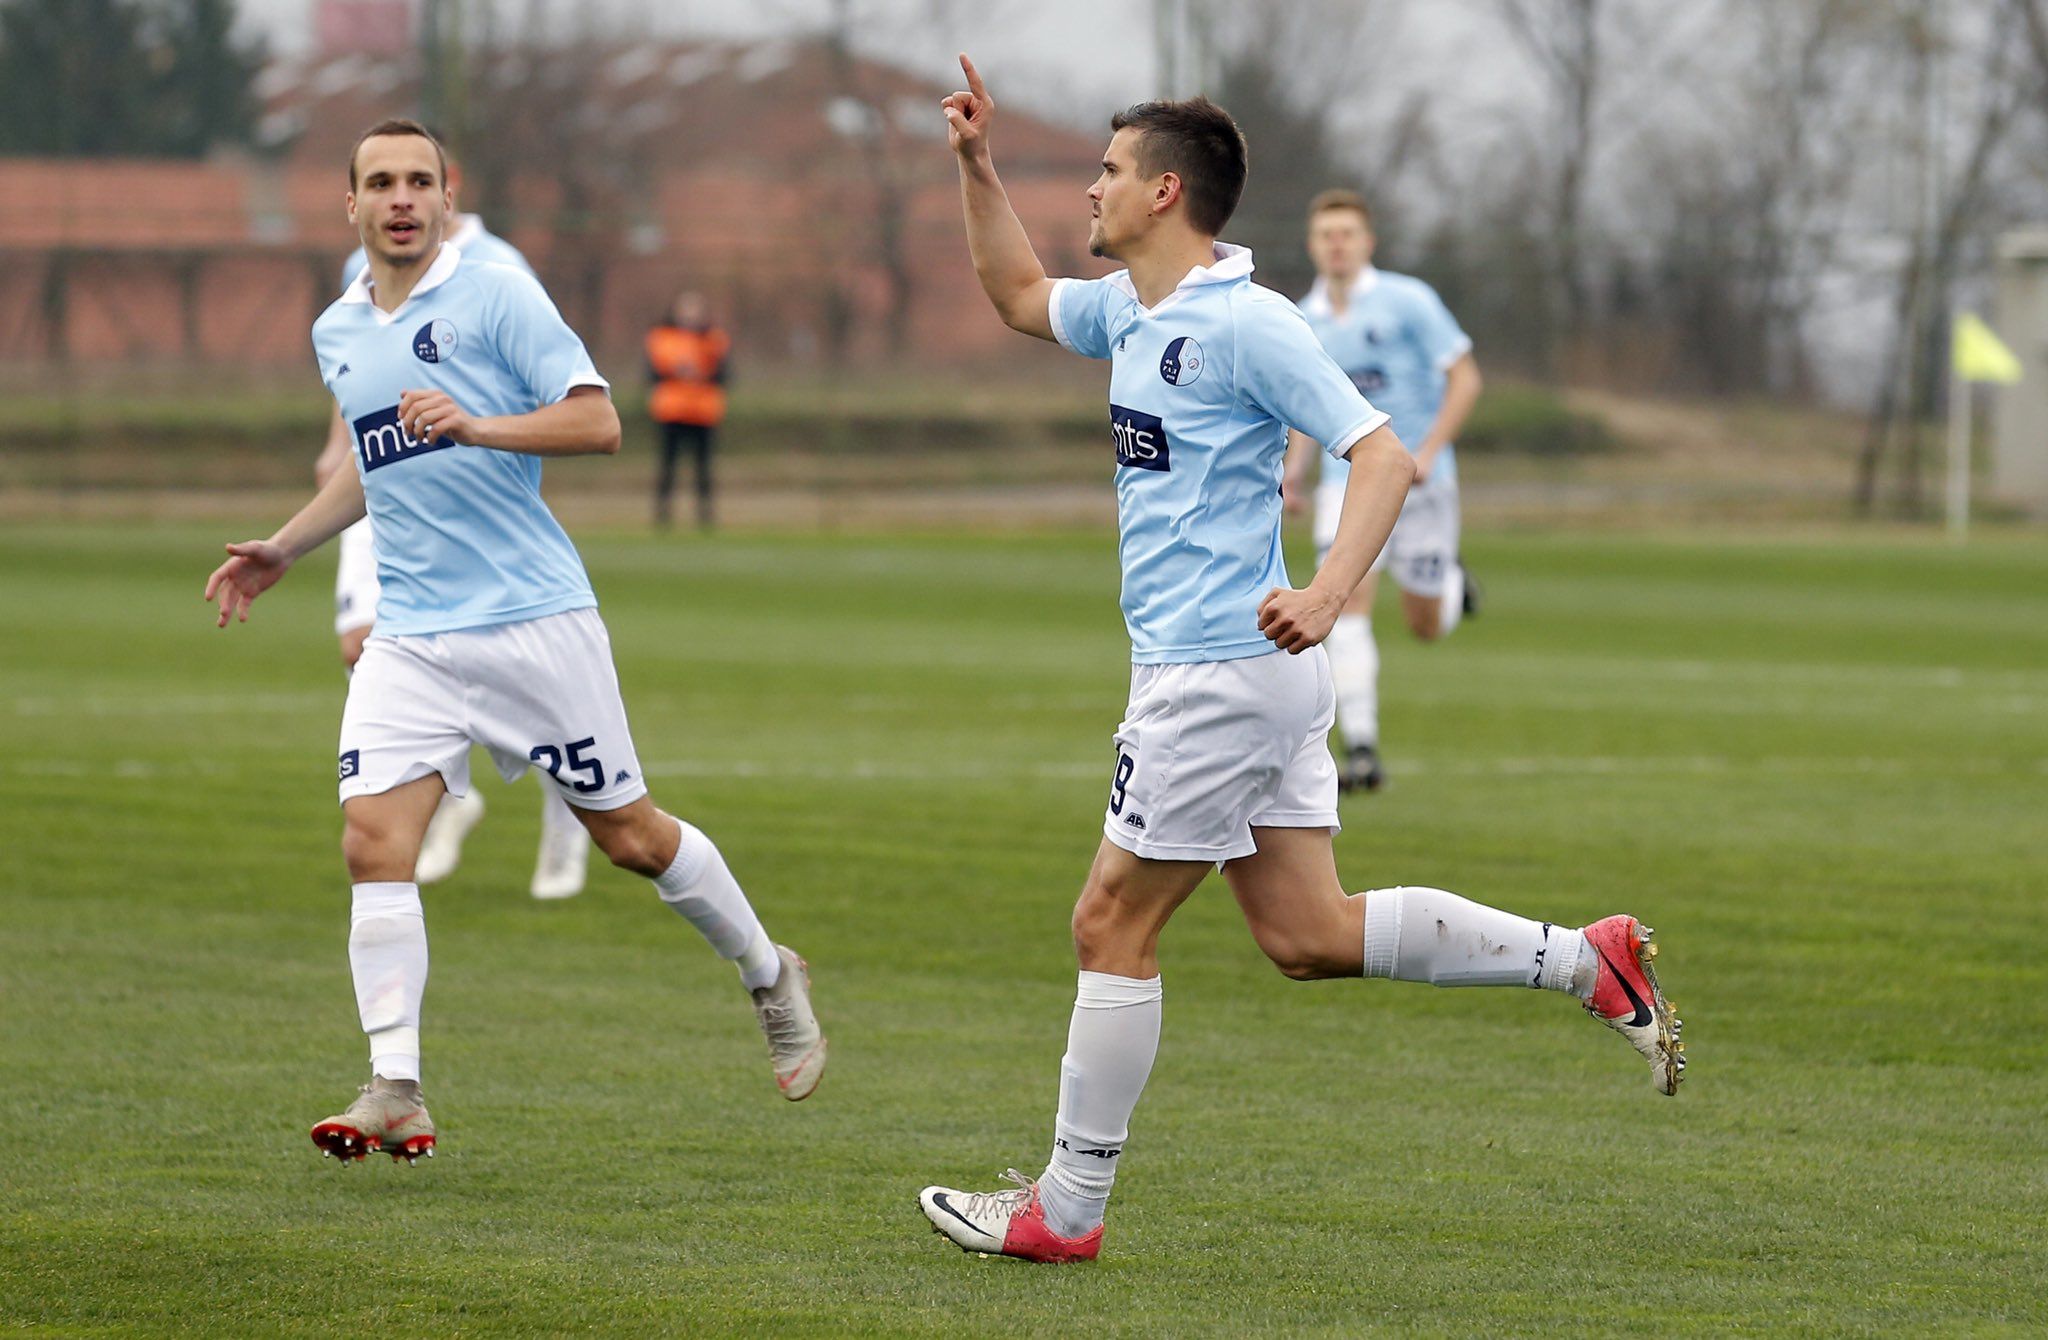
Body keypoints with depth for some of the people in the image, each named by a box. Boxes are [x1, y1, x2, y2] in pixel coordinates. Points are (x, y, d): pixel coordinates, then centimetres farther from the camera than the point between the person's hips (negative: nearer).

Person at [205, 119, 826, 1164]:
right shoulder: (337, 334, 14)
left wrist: (473, 424, -24)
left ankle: (769, 975, 28)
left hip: (534, 617, -5)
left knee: (626, 832, 4)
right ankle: (395, 1092, -12)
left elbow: (596, 421, -13)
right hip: (412, 636, 5)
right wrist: (282, 550, 24)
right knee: (373, 837, -13)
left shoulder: (498, 299, -5)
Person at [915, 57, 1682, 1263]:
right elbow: (1020, 294, 33)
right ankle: (1586, 961, 10)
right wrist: (977, 165, 19)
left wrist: (1327, 595, -34)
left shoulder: (1248, 324, -15)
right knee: (1307, 935, 8)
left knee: (1113, 927, -2)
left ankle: (1068, 1209, 6)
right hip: (1229, 676, 9)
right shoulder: (1130, 311, 12)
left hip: (1224, 668, -9)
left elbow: (1385, 459, -20)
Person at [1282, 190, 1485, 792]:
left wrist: (1427, 452, -19)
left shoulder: (1407, 301, -9)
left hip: (1419, 483, -2)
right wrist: (1295, 470, 2)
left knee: (1426, 626, 6)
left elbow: (1465, 378, -8)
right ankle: (1361, 751, -19)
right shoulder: (1303, 323, 5)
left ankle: (1449, 580, 44)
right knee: (1347, 606, -17)